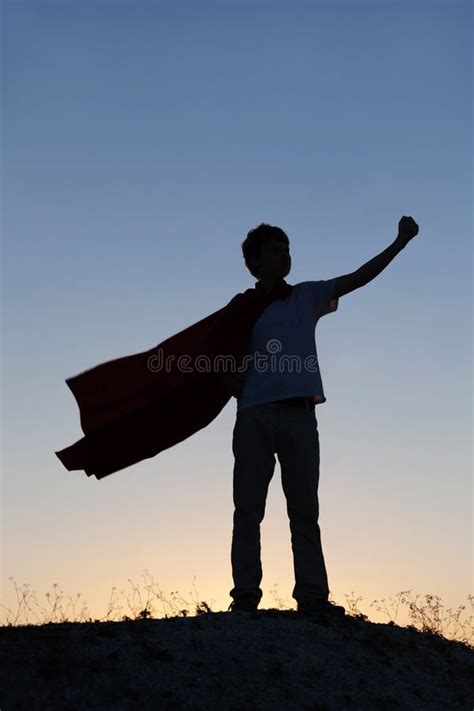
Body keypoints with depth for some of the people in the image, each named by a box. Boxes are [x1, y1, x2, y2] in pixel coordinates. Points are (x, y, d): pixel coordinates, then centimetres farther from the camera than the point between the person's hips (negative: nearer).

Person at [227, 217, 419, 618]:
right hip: (254, 417, -1)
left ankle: (312, 597, 2)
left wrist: (401, 242, 0)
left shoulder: (307, 296, 16)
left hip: (299, 415, 1)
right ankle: (245, 597, 1)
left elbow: (358, 278, 9)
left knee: (305, 509, 1)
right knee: (248, 508, -2)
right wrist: (234, 381, -9)